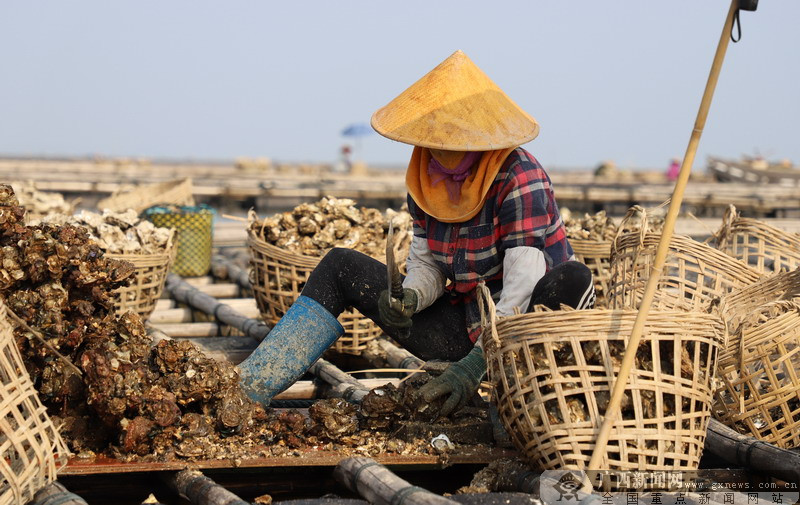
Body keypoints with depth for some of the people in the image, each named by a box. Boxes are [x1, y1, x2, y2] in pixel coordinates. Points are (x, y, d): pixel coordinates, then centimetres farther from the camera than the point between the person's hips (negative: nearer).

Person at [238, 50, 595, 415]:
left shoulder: (520, 179, -20)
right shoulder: (427, 180, 0)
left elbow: (524, 289, -26)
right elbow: (427, 266, 5)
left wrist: (477, 363, -35)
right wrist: (410, 297, -19)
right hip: (466, 327, 6)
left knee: (572, 280, -39)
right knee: (340, 267, 0)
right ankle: (250, 388, -12)